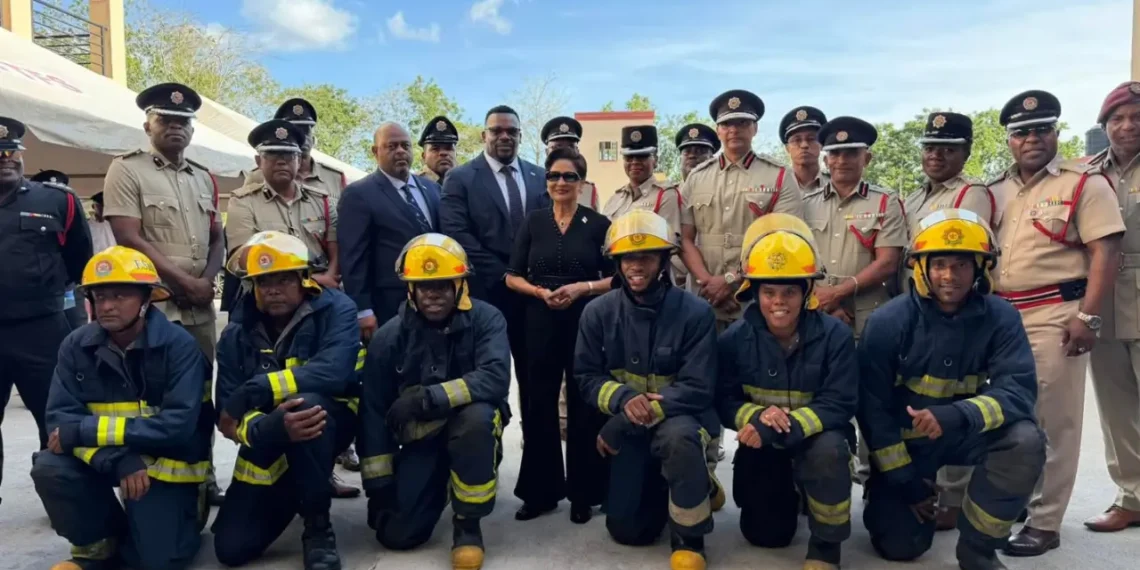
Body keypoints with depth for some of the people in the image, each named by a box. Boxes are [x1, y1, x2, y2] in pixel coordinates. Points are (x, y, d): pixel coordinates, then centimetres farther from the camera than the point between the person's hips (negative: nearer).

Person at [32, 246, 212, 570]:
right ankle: (100, 542, 4)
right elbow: (61, 418, -13)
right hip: (105, 457, 4)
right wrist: (117, 460, -30)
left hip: (167, 459, -4)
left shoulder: (179, 345, -20)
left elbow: (179, 426, -26)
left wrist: (85, 430, -26)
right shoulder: (76, 346, -7)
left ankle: (184, 510, 21)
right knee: (49, 468, -24)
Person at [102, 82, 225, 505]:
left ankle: (202, 478, 21)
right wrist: (185, 282, -11)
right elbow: (129, 240, -11)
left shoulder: (204, 179, 15)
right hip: (151, 305, -5)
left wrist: (207, 282, -4)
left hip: (201, 307, 5)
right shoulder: (126, 170, -2)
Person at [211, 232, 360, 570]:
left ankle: (318, 529, -20)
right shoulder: (237, 333, -7)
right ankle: (293, 492, 30)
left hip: (331, 420, -3)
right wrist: (274, 427, -38)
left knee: (304, 401, -38)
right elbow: (228, 417, -15)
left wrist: (255, 390, -34)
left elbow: (332, 372, -34)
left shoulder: (335, 309, -15)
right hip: (269, 442, 4)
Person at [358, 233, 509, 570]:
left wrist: (429, 398, -35)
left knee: (477, 416, -38)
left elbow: (496, 378, -31)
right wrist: (378, 484, -5)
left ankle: (467, 523, -14)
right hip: (420, 434, 3)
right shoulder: (390, 336, -9)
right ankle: (440, 485, 27)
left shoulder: (485, 319, -15)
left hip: (471, 425, -2)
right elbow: (374, 413, -4)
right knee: (397, 534, -7)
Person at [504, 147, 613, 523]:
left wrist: (583, 287, -15)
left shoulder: (598, 224, 1)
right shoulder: (532, 222, 6)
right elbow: (512, 277, 6)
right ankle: (541, 490, 18)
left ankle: (583, 493, 16)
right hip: (539, 322, 2)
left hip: (586, 322, -1)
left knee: (584, 406, 3)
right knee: (538, 405, 5)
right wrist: (540, 291, -12)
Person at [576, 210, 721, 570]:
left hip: (680, 416, -3)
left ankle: (689, 539, -13)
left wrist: (648, 410, -27)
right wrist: (624, 400, -25)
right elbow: (587, 377, -4)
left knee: (679, 437, -40)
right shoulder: (598, 312, -7)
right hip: (628, 423, 3)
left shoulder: (695, 313, -16)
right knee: (626, 530, 1)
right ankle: (685, 486, 31)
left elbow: (697, 388, -17)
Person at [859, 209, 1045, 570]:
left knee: (1024, 441, -29)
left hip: (966, 434, 2)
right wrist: (904, 480, -11)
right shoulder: (889, 321, -17)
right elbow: (872, 407, -14)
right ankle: (928, 492, 29)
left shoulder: (1001, 317, -12)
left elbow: (1018, 389, -21)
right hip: (905, 440, -1)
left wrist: (958, 416, -41)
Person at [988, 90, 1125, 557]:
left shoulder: (1084, 182, -2)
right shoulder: (995, 191, 14)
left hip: (1055, 317, -6)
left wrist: (1088, 315, -18)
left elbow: (1105, 252, -9)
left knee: (1053, 422, -1)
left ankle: (1044, 523, 8)